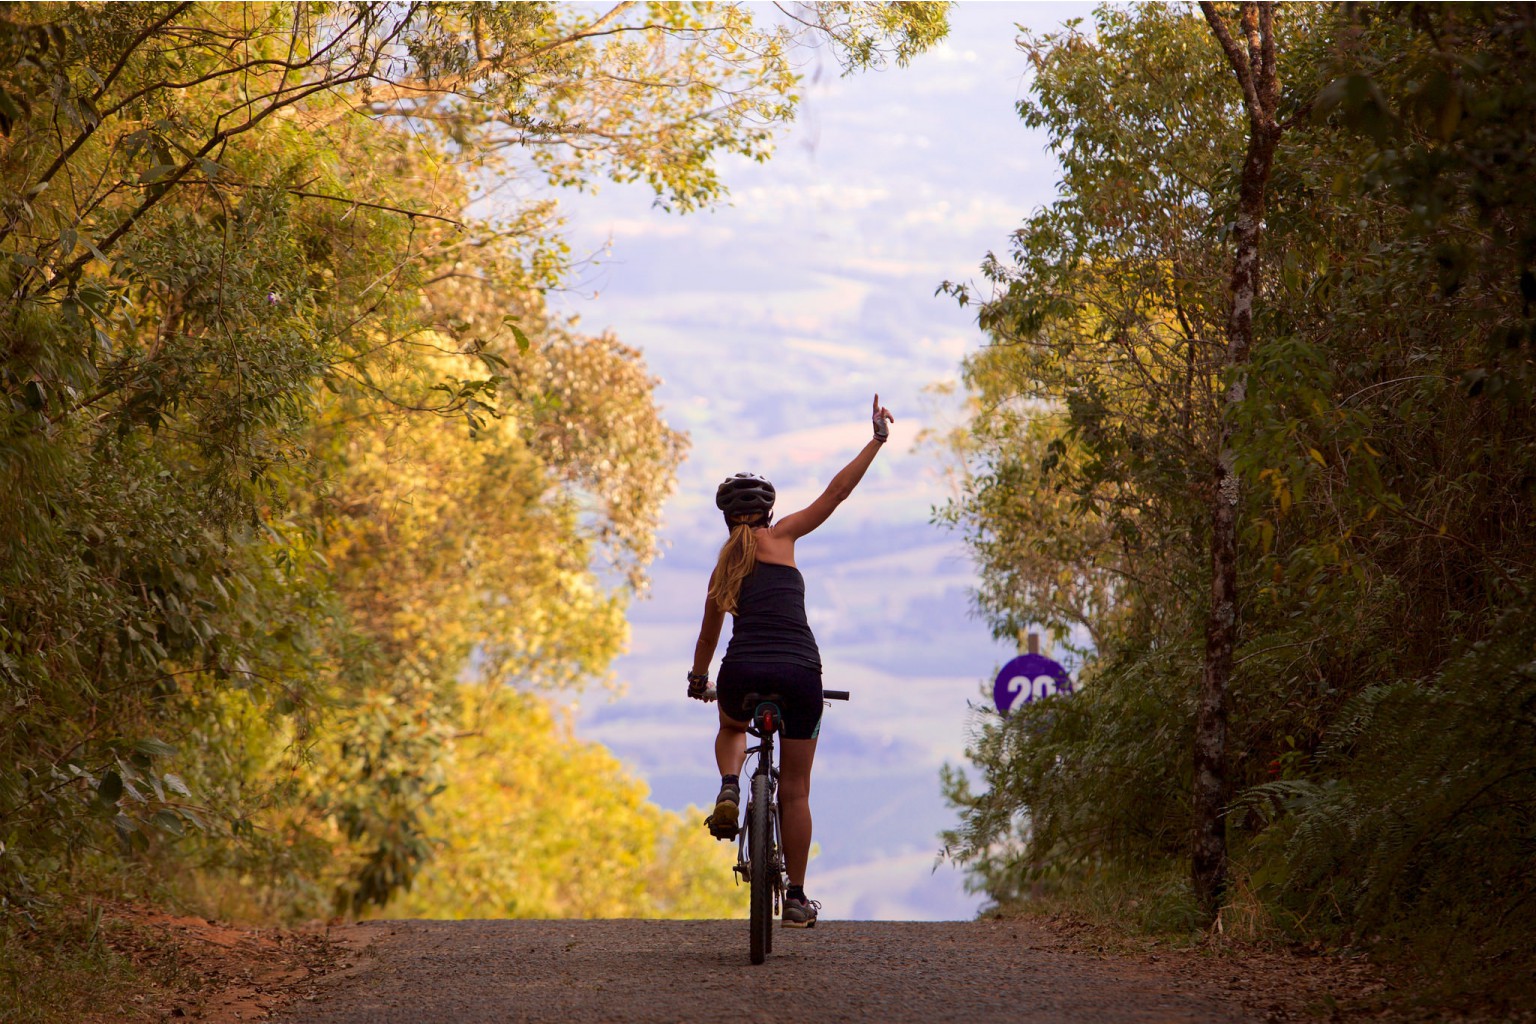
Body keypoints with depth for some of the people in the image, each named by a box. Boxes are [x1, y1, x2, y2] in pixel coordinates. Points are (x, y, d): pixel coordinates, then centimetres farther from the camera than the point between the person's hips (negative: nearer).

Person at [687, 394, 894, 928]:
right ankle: (796, 899, 14)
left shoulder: (723, 567, 17)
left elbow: (708, 635, 30)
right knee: (795, 791, 10)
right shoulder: (779, 538, 8)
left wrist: (698, 678, 48)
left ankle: (729, 789, 7)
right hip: (799, 674, -2)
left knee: (731, 728, 39)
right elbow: (835, 493, 5)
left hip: (742, 677, 2)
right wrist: (877, 440, 9)